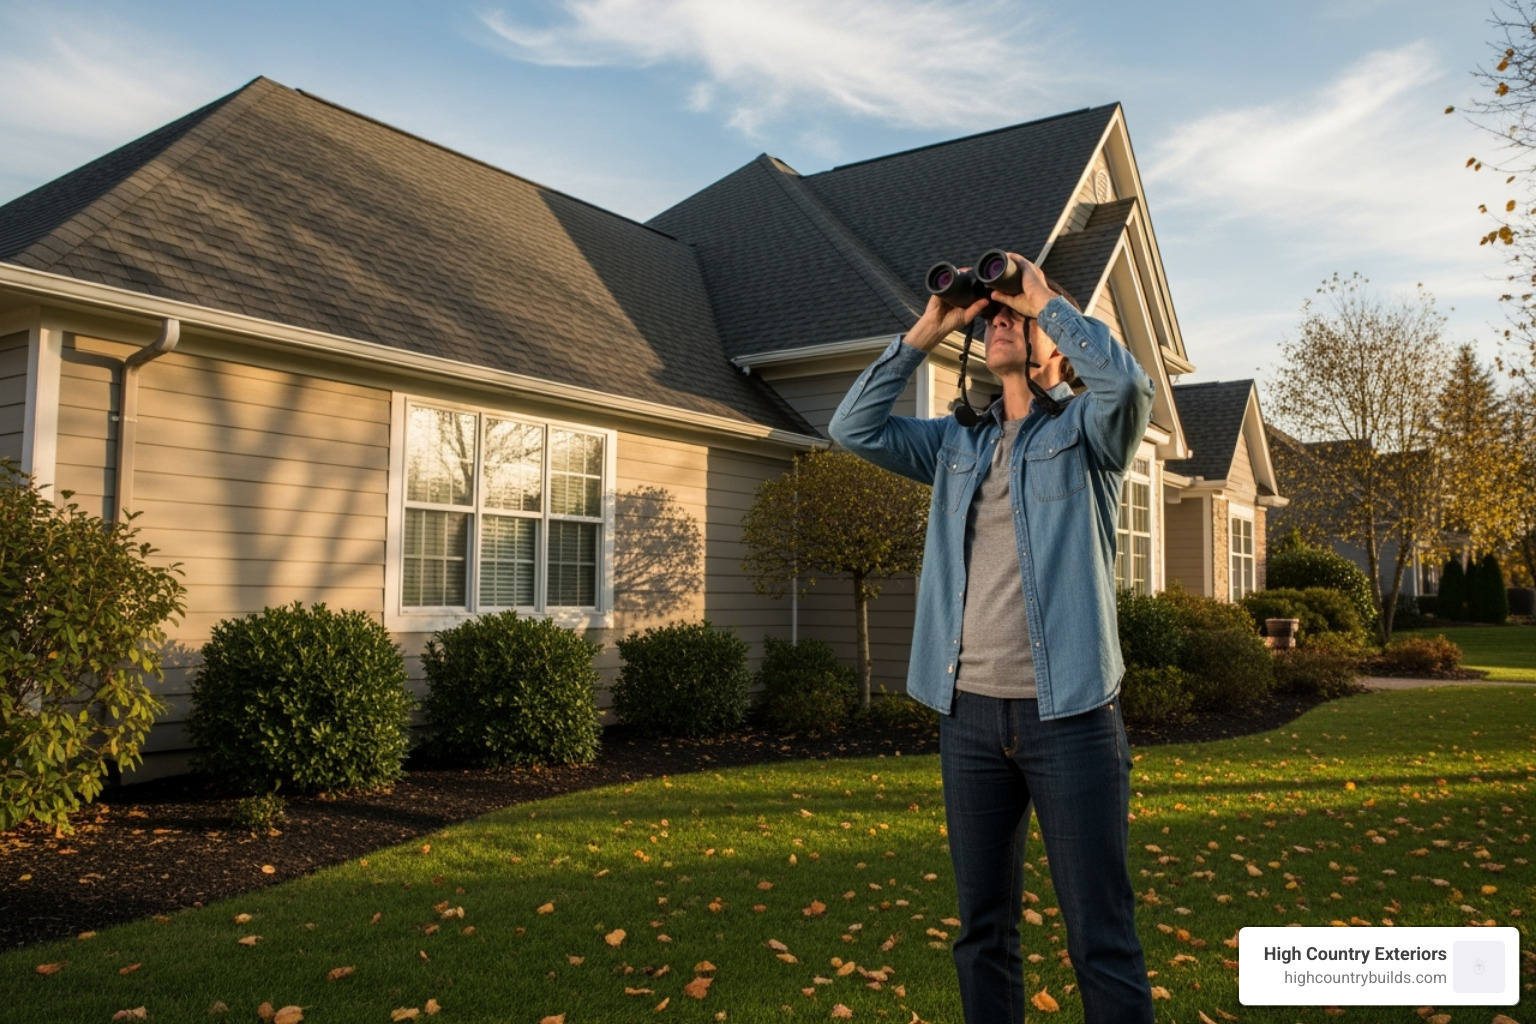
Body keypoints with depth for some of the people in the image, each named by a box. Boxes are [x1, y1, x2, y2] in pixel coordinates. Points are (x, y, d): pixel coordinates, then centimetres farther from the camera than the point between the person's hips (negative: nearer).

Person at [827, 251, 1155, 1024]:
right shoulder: (956, 444, 15)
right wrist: (926, 330, 5)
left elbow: (1126, 381, -19)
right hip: (968, 713, 5)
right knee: (983, 929, 16)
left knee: (1101, 938, 2)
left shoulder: (1087, 430, 3)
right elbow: (853, 429, 7)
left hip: (1069, 713, -4)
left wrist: (1045, 298, -6)